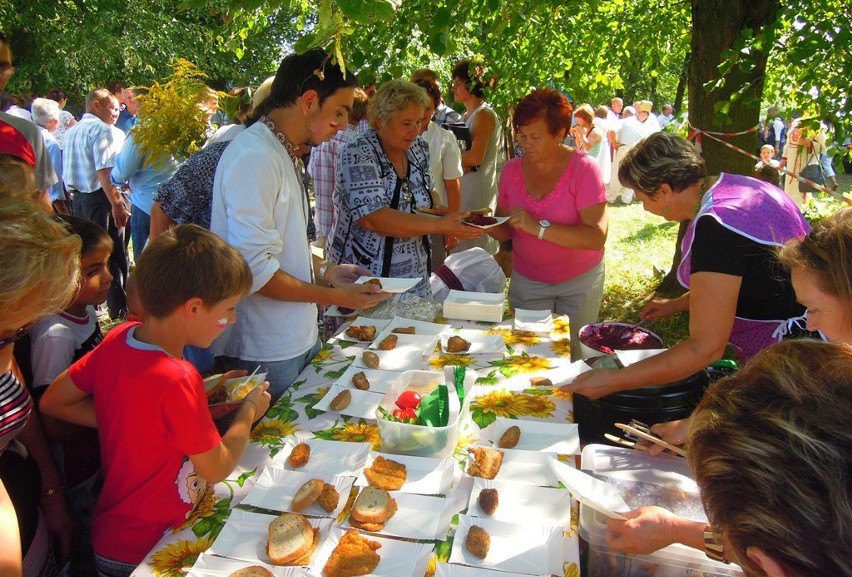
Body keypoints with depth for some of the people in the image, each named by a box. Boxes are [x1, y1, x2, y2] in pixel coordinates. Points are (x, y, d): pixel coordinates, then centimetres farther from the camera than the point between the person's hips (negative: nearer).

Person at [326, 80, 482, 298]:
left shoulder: (418, 147, 4)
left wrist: (450, 219, -3)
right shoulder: (358, 153, -15)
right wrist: (440, 225, -28)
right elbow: (373, 219, -26)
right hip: (363, 280, -6)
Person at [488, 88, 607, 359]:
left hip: (579, 280, -2)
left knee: (575, 357, 12)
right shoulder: (512, 170, -4)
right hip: (526, 281, 3)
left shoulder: (584, 169, -16)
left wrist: (539, 228, -32)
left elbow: (597, 236, -25)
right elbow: (506, 231, 4)